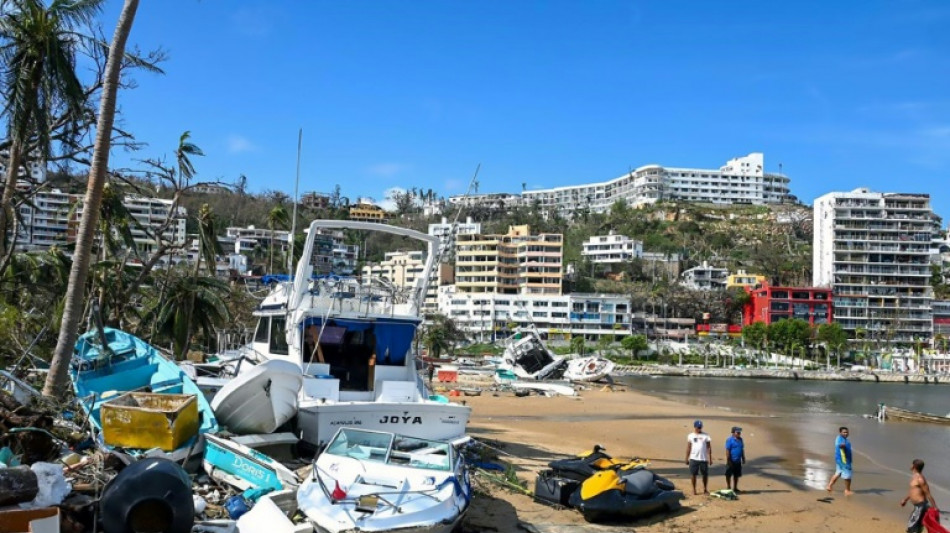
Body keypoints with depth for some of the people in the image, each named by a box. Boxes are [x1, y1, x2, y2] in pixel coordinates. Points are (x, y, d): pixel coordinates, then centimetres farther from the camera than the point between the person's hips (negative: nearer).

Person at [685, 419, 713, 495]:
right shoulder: (690, 436, 5)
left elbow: (709, 447, 3)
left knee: (705, 474, 5)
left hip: (704, 459, 0)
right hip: (693, 458, 0)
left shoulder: (706, 436, 2)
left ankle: (705, 489, 23)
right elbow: (688, 448, 8)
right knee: (693, 474, 3)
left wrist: (710, 458, -1)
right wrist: (687, 458, 6)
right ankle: (694, 489, 14)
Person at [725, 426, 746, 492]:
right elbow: (727, 451, -15)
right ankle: (728, 488, 11)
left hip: (738, 461, 7)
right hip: (732, 461, -7)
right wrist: (728, 461, -18)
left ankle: (735, 488, 24)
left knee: (737, 475, 13)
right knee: (729, 475, 2)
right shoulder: (730, 440, -13)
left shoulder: (740, 439, 9)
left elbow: (742, 450, 17)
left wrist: (743, 459, 15)